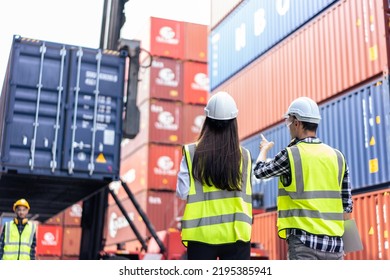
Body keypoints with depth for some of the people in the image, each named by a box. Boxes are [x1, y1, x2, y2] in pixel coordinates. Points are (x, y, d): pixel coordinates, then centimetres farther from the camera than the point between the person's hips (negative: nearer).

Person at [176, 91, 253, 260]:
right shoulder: (244, 155, -2)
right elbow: (247, 195, 2)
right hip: (236, 233, 1)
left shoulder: (191, 153, -6)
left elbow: (182, 193, -4)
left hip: (201, 233, 0)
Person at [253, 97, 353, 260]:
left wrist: (264, 149, 32)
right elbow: (347, 205, 10)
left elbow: (259, 171, 12)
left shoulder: (290, 154, -6)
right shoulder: (337, 156, 7)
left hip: (304, 240, -5)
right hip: (334, 241, 5)